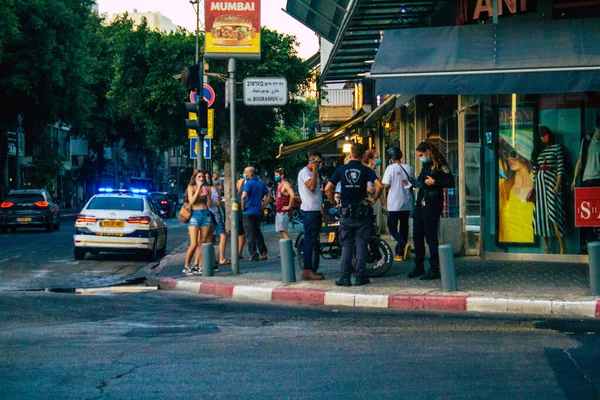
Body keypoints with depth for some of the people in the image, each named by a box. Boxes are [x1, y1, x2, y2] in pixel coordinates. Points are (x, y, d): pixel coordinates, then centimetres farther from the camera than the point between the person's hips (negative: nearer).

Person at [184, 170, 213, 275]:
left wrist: (207, 193, -4)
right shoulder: (191, 187, 2)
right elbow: (191, 201, -12)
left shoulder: (205, 187, 13)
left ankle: (197, 266, 7)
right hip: (195, 215, -4)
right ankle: (186, 266, -1)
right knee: (194, 244, -11)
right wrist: (198, 189, -13)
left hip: (206, 215, 4)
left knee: (202, 243, 2)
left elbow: (210, 204, 10)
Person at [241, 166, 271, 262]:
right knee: (258, 233, 17)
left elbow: (243, 196, -27)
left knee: (250, 234, -1)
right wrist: (263, 205, 12)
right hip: (258, 212, 7)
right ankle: (263, 253, 16)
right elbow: (268, 194, 15)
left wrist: (243, 207, -13)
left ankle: (253, 255, -1)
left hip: (248, 212, -7)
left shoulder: (249, 183, -13)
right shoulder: (261, 183, 9)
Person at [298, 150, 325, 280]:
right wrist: (315, 170, -20)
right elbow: (311, 186, -26)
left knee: (313, 241, 11)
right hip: (309, 211, -10)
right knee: (310, 240, -11)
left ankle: (310, 269, 15)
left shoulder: (313, 173, 20)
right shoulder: (304, 172, -10)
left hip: (316, 211, 10)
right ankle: (307, 271, -11)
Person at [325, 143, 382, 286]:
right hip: (362, 212, -1)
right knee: (361, 245, 4)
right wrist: (374, 199, -1)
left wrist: (333, 202, 9)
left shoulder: (341, 169, 0)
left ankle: (345, 277, 1)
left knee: (346, 245, 5)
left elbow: (328, 189, -4)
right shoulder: (366, 170, -3)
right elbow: (379, 186, -16)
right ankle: (360, 277, 3)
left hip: (346, 212, 1)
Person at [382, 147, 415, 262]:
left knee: (392, 228, 1)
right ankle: (400, 253, 13)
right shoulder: (409, 168, 6)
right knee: (404, 228, 12)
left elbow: (386, 185, -13)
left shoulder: (391, 168, -9)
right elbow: (413, 184, 14)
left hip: (394, 204, -5)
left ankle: (403, 244, -23)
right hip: (407, 204, 5)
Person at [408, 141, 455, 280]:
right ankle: (419, 267, 21)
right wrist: (412, 183, 9)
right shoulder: (425, 166, 18)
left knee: (431, 237, -7)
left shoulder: (439, 165, -8)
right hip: (420, 205, 9)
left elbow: (451, 182, -15)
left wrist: (434, 182, -20)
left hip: (432, 206, -9)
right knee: (417, 236, 11)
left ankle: (434, 270, -3)